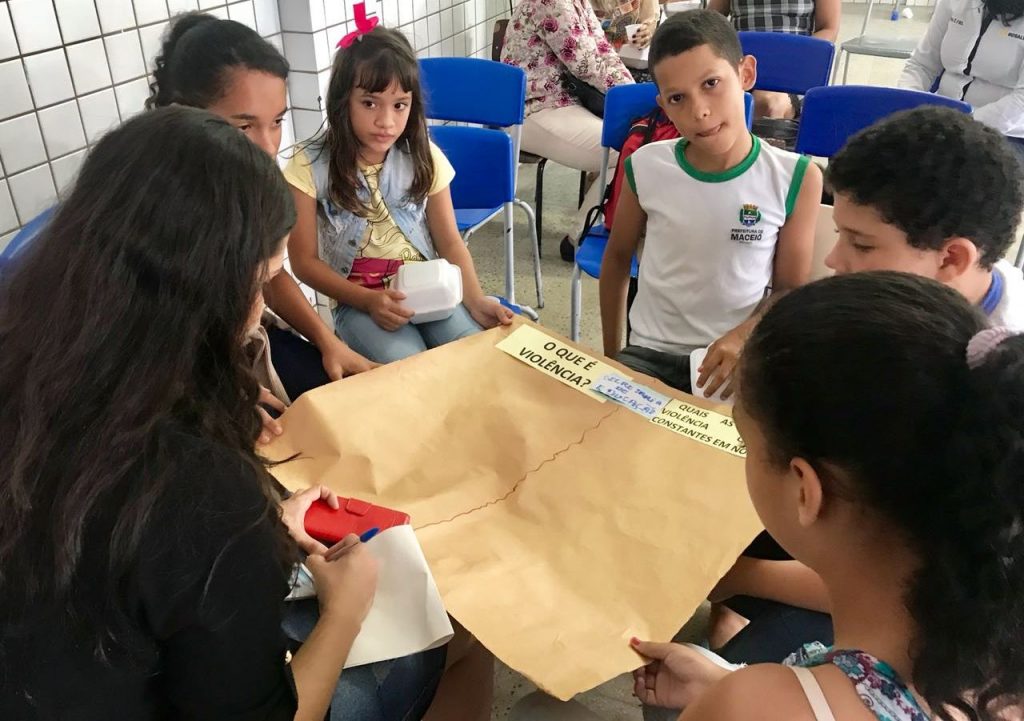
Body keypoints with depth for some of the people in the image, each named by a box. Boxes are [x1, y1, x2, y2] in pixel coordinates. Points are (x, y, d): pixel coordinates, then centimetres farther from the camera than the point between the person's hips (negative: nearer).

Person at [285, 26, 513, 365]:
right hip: (358, 301, -2)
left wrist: (475, 300, -16)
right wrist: (368, 300, -19)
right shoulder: (310, 168, -10)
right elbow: (305, 261, -5)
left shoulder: (423, 157, -2)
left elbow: (449, 241, 1)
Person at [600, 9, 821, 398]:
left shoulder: (795, 177, -11)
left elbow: (791, 288, -2)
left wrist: (743, 338, -21)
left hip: (737, 359, -1)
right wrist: (611, 355, 11)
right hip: (650, 353, 1)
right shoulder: (645, 167, -7)